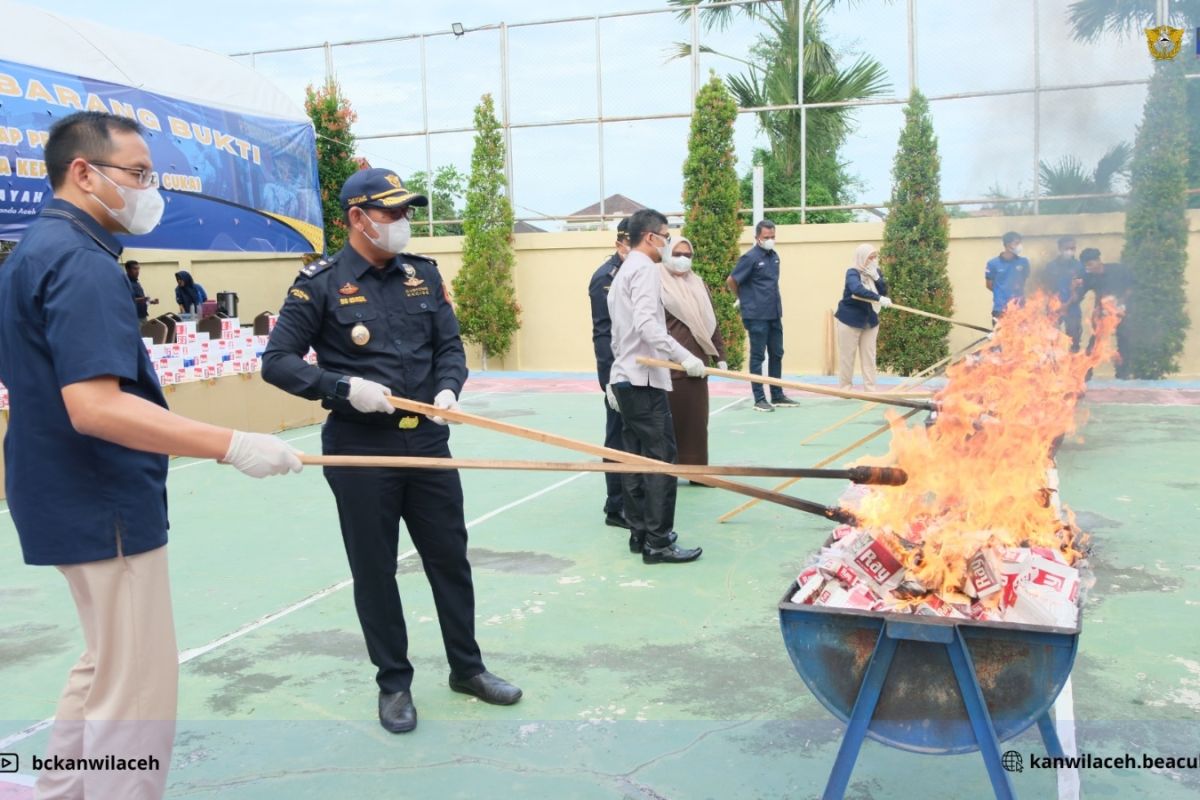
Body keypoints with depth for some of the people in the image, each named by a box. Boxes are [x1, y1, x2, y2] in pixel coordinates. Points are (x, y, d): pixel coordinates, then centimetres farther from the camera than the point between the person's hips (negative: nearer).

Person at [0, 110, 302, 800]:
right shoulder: (82, 261, -20)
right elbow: (95, 406, -30)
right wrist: (232, 446, -31)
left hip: (72, 500, 11)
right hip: (105, 507, -10)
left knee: (105, 666, 24)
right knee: (138, 689, 1)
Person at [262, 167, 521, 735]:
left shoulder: (422, 274, 7)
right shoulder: (320, 283, -7)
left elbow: (449, 345, 10)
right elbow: (277, 362, -7)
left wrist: (448, 388, -10)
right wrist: (344, 387, -20)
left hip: (427, 439, 4)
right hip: (360, 449, -4)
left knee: (450, 557, 12)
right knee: (375, 570, 8)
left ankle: (466, 667, 30)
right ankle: (394, 683, 25)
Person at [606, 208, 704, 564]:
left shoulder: (624, 271, 20)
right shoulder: (645, 269, -10)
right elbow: (646, 324, -25)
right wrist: (684, 356, -28)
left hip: (626, 377, 10)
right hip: (645, 379, -10)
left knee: (637, 459, 11)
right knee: (661, 460, -9)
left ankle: (639, 534, 15)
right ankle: (658, 543, -8)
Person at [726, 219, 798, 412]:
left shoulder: (774, 256, 10)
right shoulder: (750, 257, -12)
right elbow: (731, 282, -9)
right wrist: (745, 299, 5)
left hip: (774, 314, 7)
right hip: (757, 316, -7)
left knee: (776, 355, 11)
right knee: (757, 356, 0)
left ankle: (777, 396, 21)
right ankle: (759, 399, 5)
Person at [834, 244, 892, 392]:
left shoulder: (876, 273, 5)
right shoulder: (853, 273, -15)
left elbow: (884, 291, -4)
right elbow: (857, 289, -34)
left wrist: (876, 277, -18)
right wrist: (879, 299, -42)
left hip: (870, 321, 6)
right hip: (850, 320, -6)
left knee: (869, 356, 5)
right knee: (847, 356, -1)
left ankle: (870, 389, 8)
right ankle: (845, 388, 8)